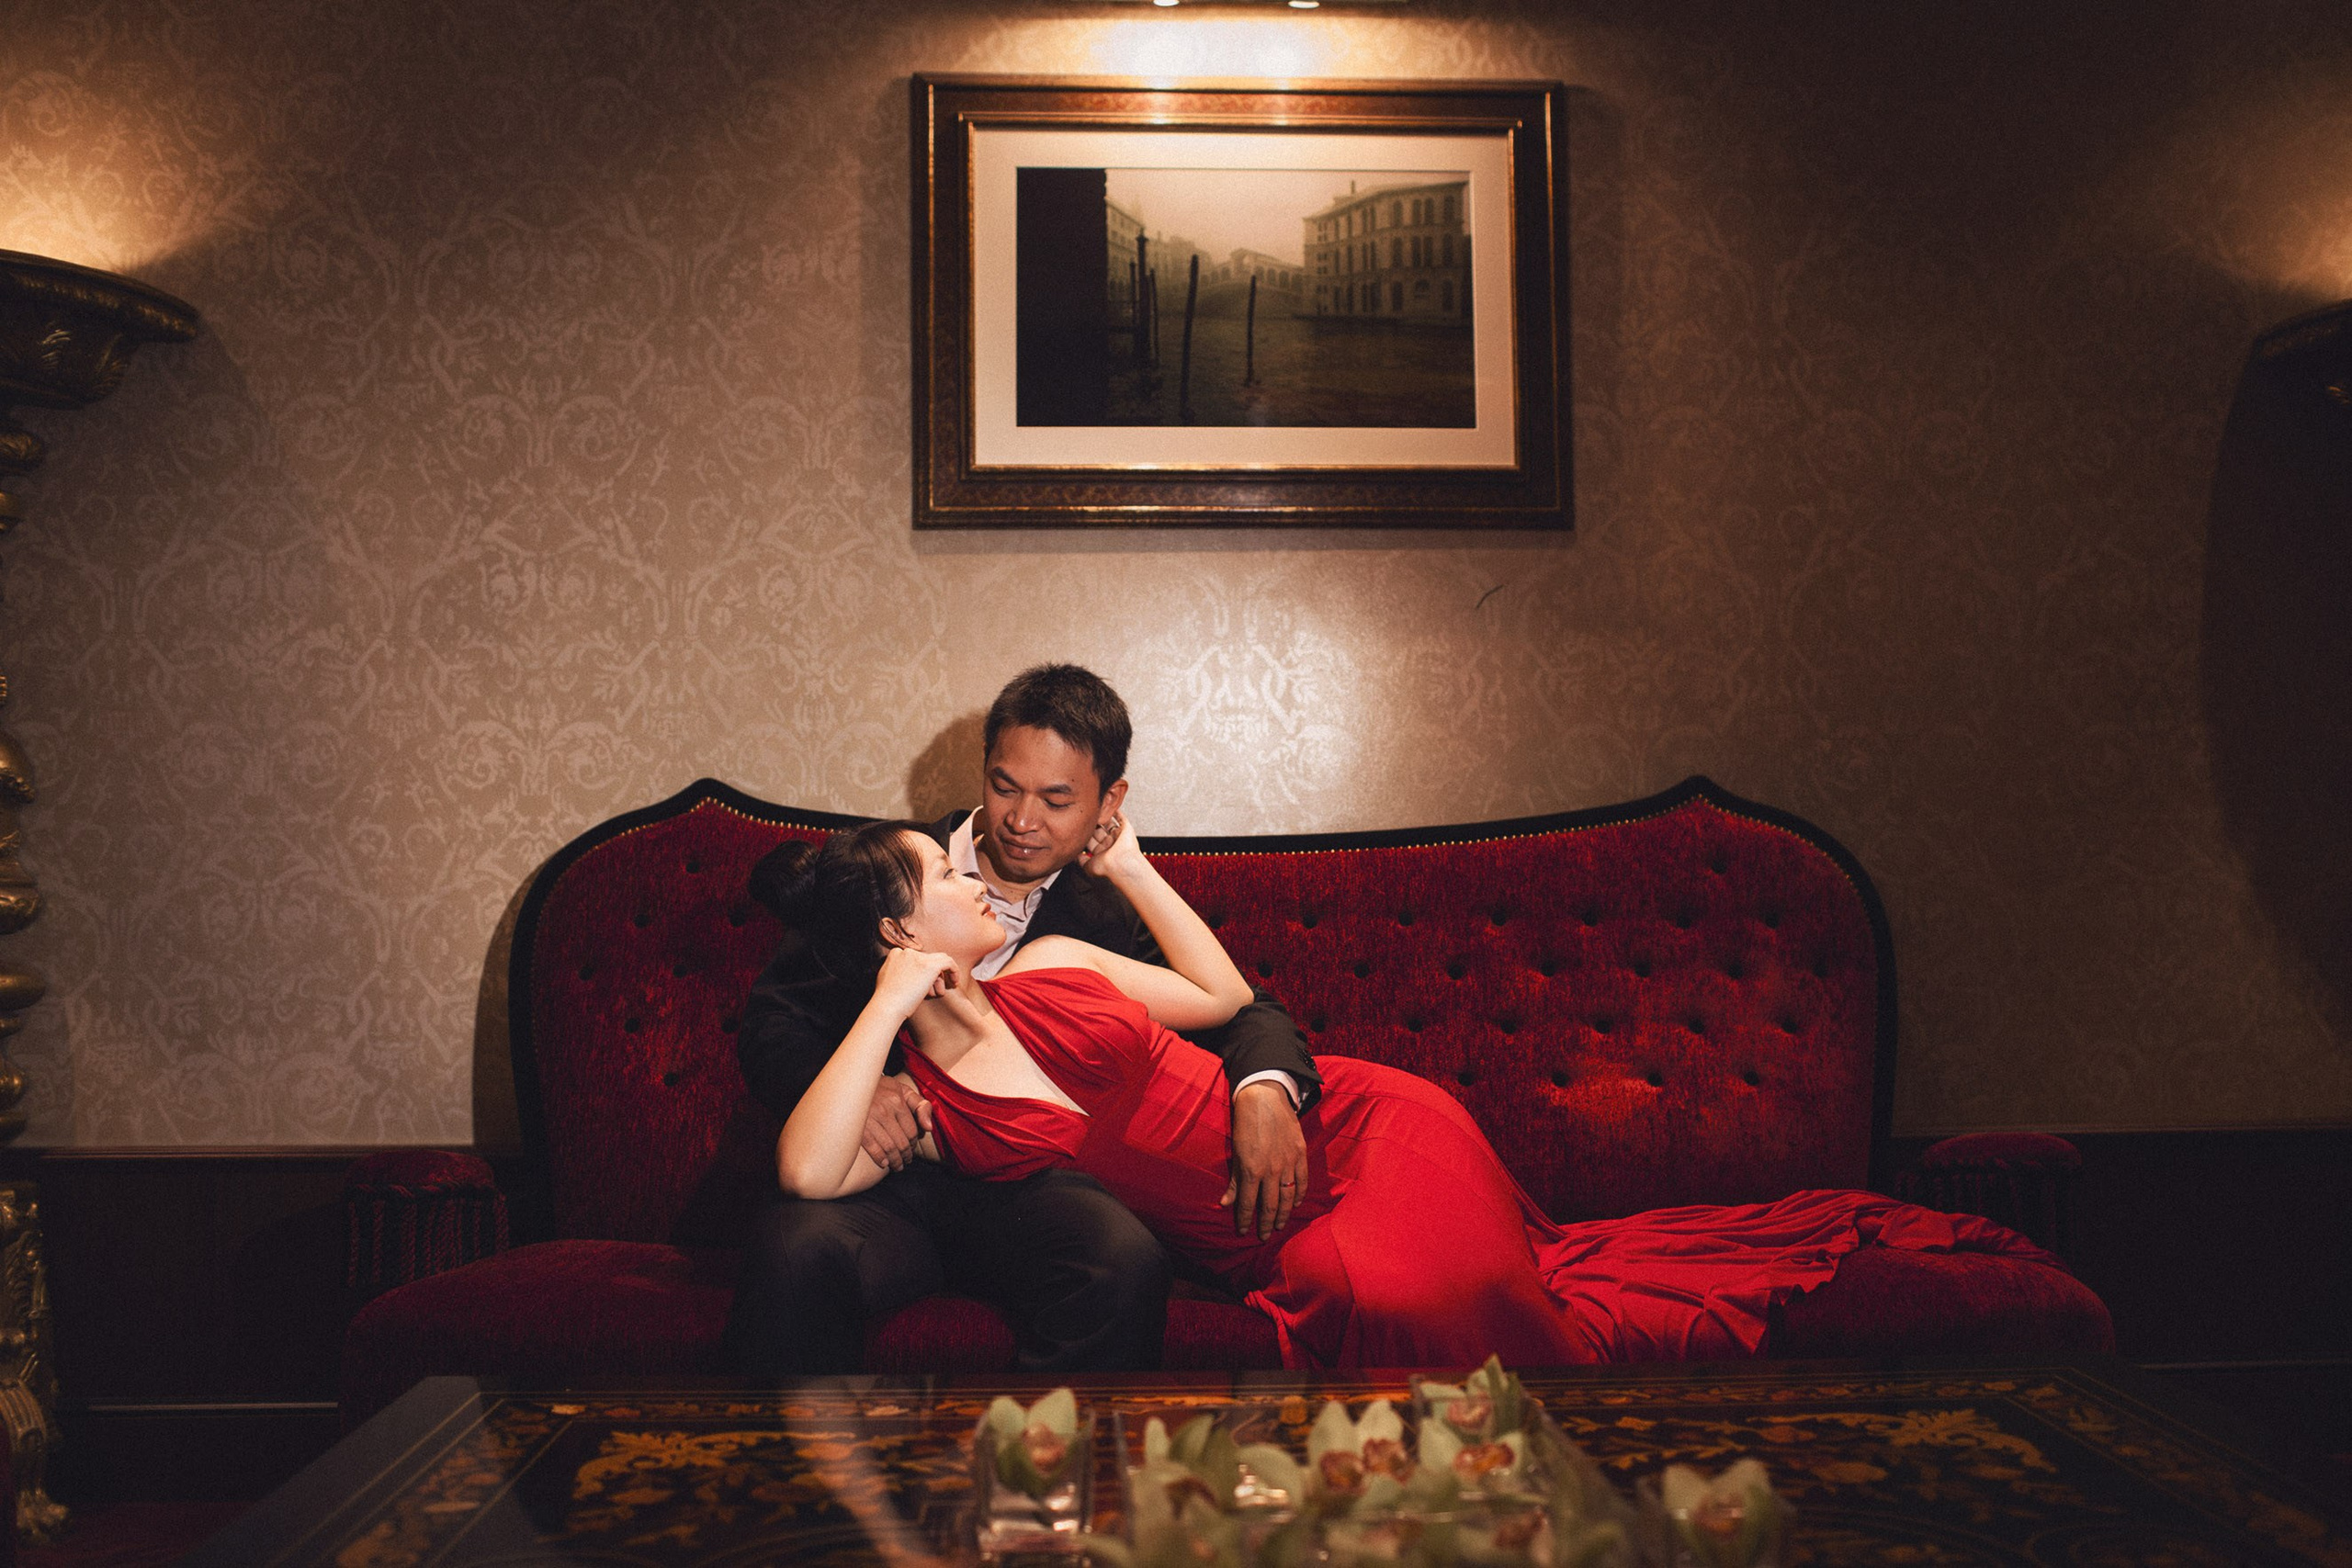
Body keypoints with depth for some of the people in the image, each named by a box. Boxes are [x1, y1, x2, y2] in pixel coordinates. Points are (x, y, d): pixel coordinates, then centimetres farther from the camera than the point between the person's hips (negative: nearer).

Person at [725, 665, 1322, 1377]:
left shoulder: (1107, 914, 11)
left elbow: (1239, 1006, 11)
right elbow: (772, 1019, 9)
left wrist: (1265, 1086, -15)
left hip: (1027, 1184, 1)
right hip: (887, 1177, 0)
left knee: (1127, 1261, -32)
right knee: (795, 1250, -34)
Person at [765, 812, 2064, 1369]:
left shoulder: (1056, 967, 6)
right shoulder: (923, 1109, -4)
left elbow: (1226, 993, 18)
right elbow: (808, 1172, -25)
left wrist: (1126, 864, 15)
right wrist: (889, 1002, -21)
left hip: (1360, 1126, 1)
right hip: (1279, 1246, 0)